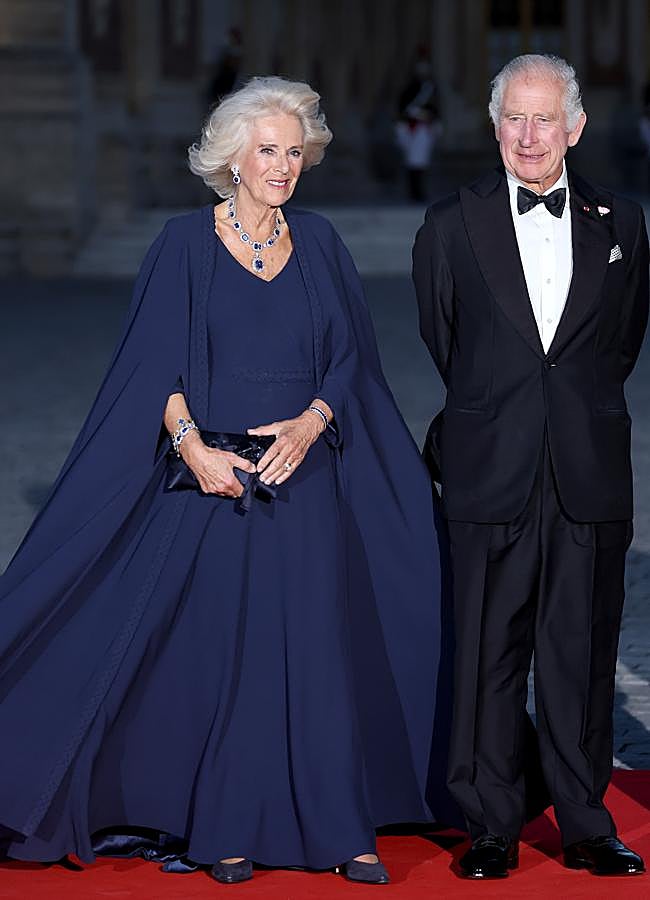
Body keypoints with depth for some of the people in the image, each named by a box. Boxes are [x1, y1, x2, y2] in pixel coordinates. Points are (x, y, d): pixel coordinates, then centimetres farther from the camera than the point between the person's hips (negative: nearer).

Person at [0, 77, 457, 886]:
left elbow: (350, 359, 7)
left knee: (323, 650, -1)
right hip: (216, 477, -2)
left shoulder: (318, 245, 8)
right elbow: (155, 365, -4)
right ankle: (230, 828, 10)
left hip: (306, 479, 3)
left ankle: (339, 827, 5)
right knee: (224, 648, 0)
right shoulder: (187, 243, -1)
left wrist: (313, 421, -10)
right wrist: (192, 445, -16)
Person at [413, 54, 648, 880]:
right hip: (490, 471, -1)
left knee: (583, 654, 5)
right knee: (488, 653, 2)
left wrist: (582, 407, 13)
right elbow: (437, 343, 12)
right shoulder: (452, 224, 3)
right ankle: (491, 827, 11)